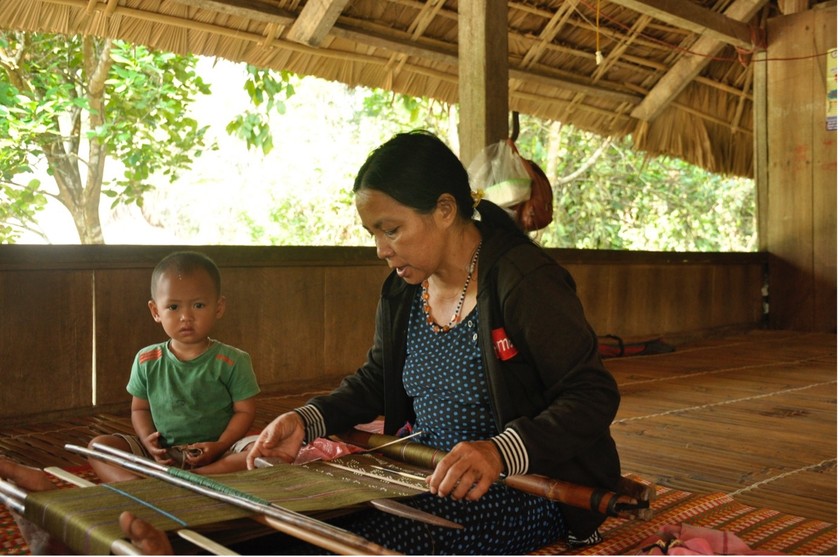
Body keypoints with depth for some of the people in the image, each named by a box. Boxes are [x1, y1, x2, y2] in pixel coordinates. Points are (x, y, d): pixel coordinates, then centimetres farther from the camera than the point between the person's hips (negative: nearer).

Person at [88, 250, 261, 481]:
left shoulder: (232, 361, -5)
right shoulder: (147, 361, 4)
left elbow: (245, 411, -3)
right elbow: (140, 408, 13)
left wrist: (220, 446, -18)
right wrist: (148, 441, -8)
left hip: (219, 453, -3)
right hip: (162, 455, 3)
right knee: (98, 445, -13)